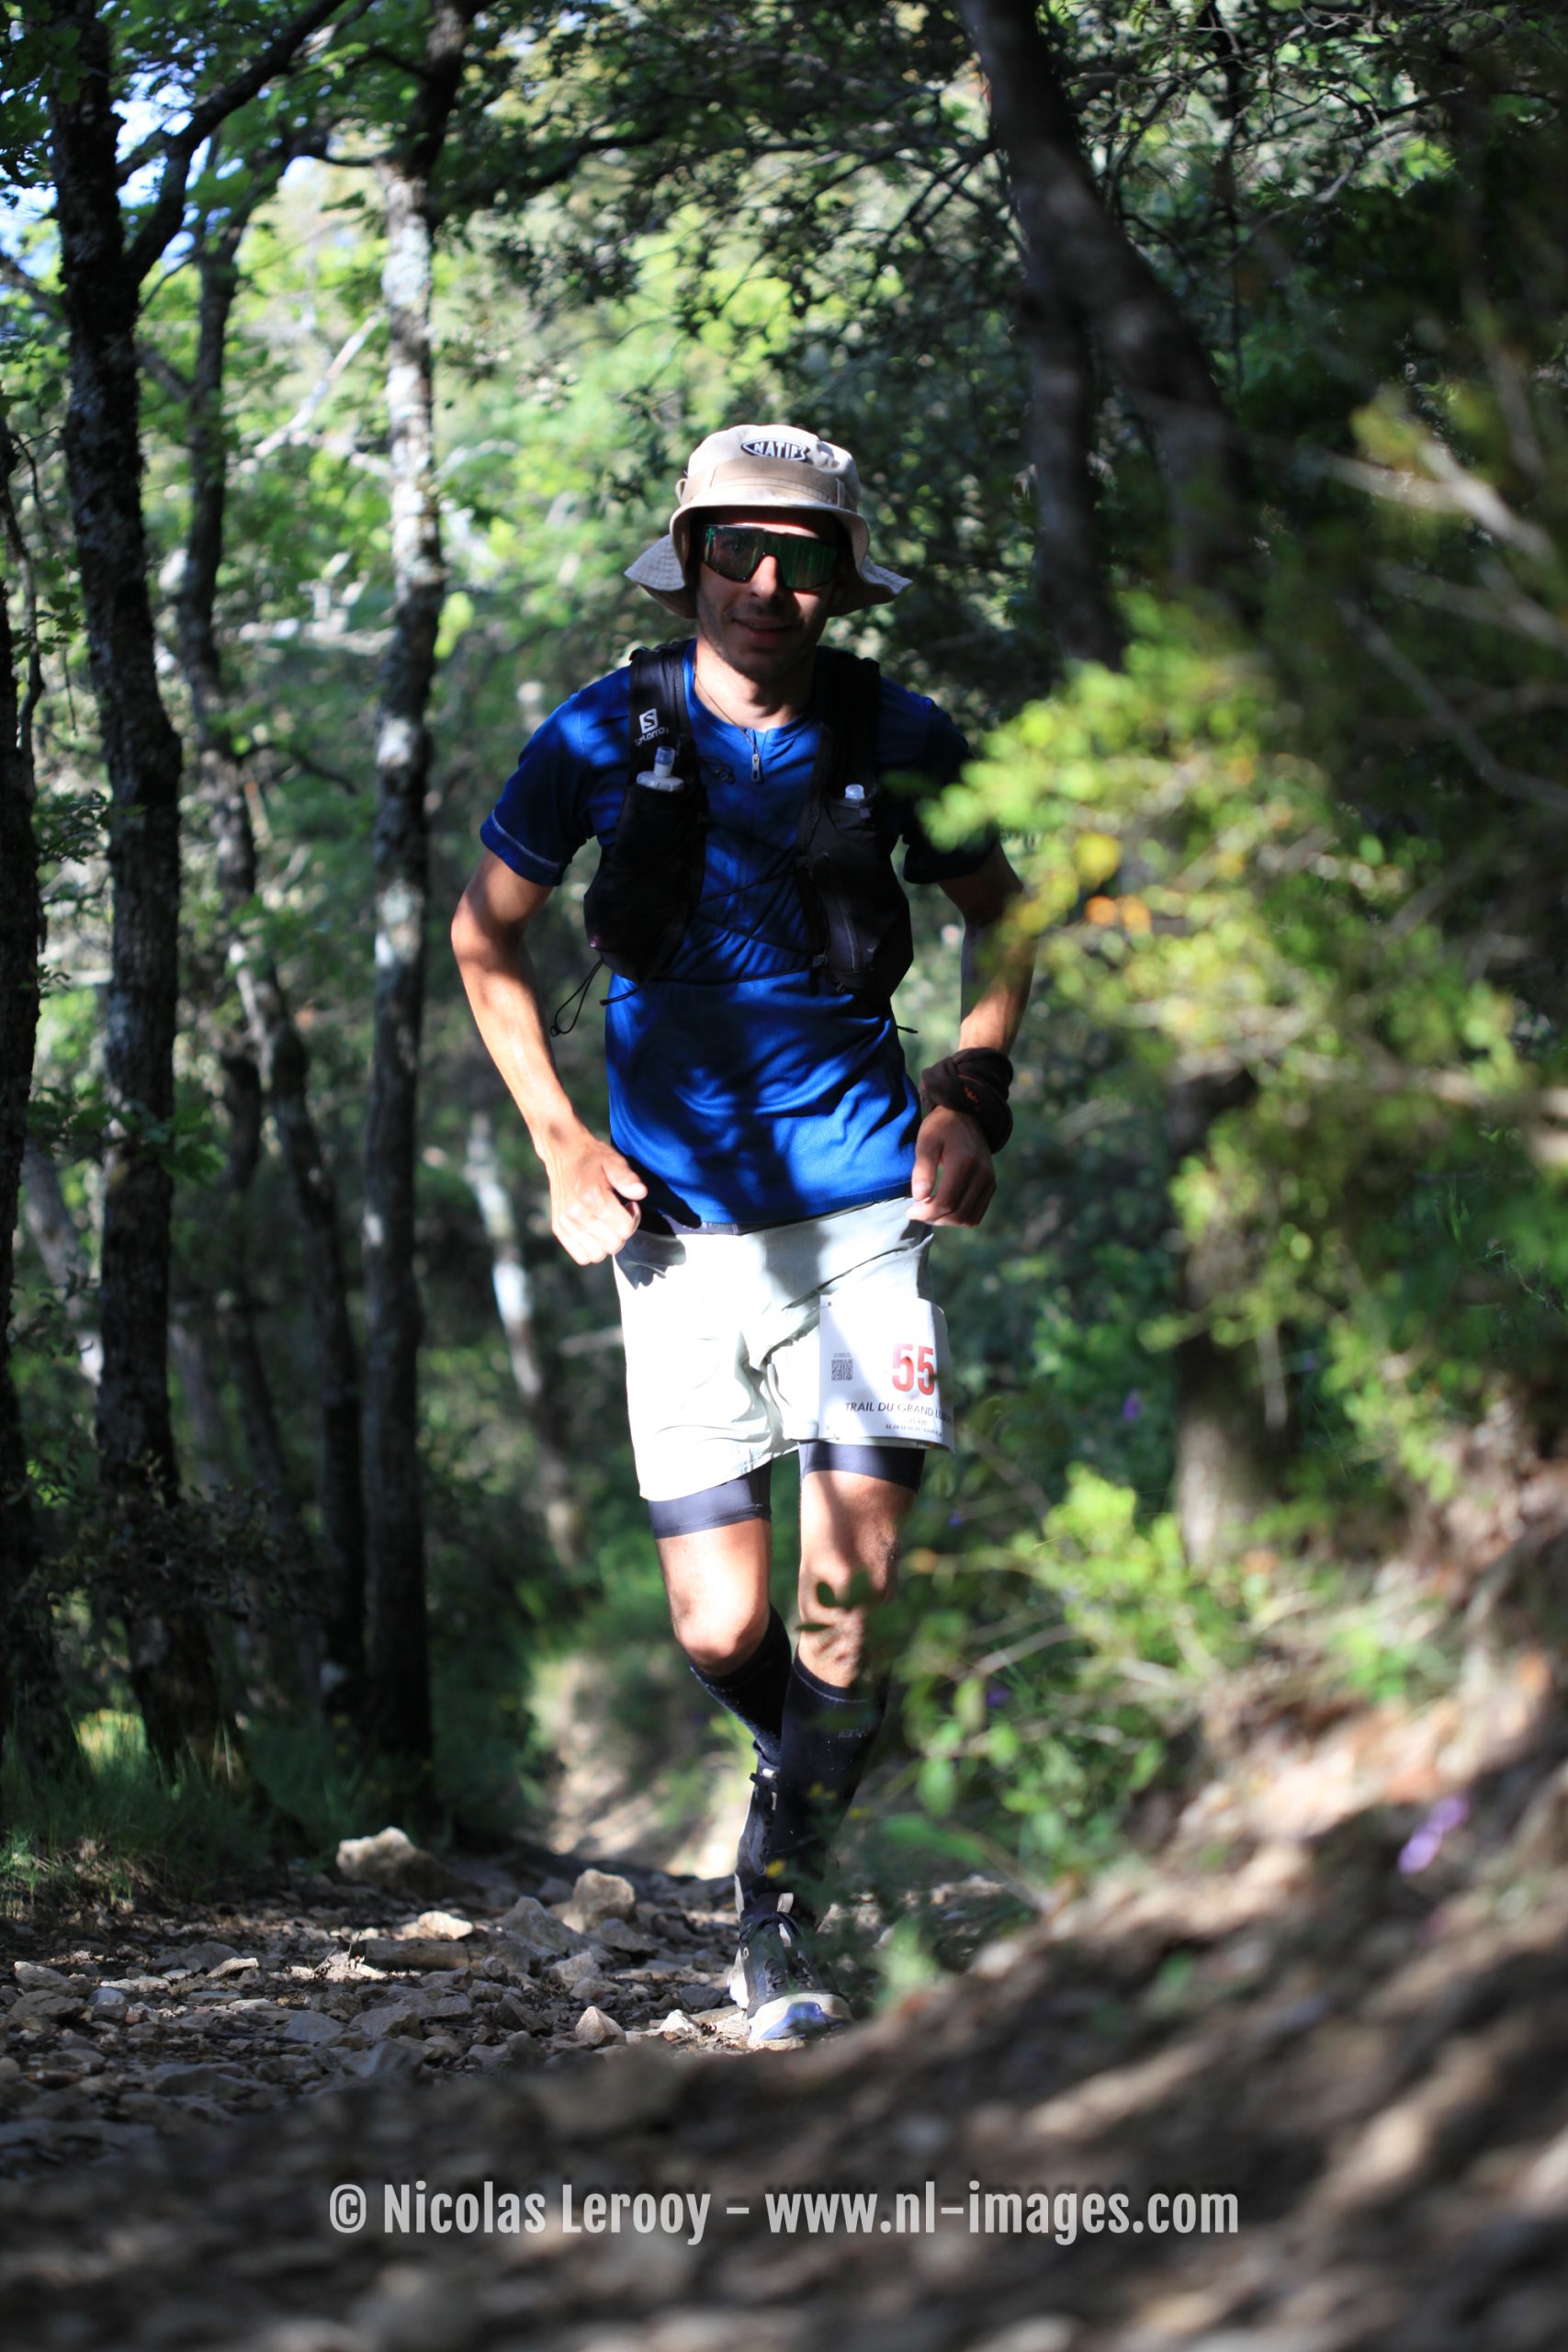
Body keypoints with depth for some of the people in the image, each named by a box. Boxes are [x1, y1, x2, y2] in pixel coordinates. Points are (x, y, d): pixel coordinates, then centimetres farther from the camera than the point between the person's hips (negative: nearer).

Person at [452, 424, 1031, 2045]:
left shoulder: (898, 741, 0)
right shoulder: (608, 738, -3)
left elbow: (995, 917, 17)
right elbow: (486, 937, 11)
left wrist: (973, 1091, 2)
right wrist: (559, 1142, 2)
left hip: (860, 1209, 0)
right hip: (679, 1225, 0)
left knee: (845, 1592, -12)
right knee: (723, 1631, -3)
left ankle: (779, 1906, 9)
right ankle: (809, 1766, 33)